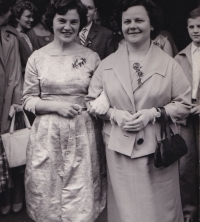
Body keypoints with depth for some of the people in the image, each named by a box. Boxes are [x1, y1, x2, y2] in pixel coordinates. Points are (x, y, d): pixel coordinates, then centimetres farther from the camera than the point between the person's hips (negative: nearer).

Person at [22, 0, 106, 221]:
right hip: (48, 135, 0)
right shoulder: (37, 58, 1)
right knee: (49, 199, 8)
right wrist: (56, 106, -11)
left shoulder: (91, 57, 3)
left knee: (82, 199, 5)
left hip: (82, 134, 0)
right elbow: (28, 100, 3)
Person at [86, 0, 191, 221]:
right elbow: (92, 101, 8)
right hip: (119, 149, 1)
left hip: (158, 149, -1)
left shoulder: (169, 64, -1)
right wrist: (115, 114, -10)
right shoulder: (107, 64, 4)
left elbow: (183, 104, 0)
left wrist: (153, 113, -14)